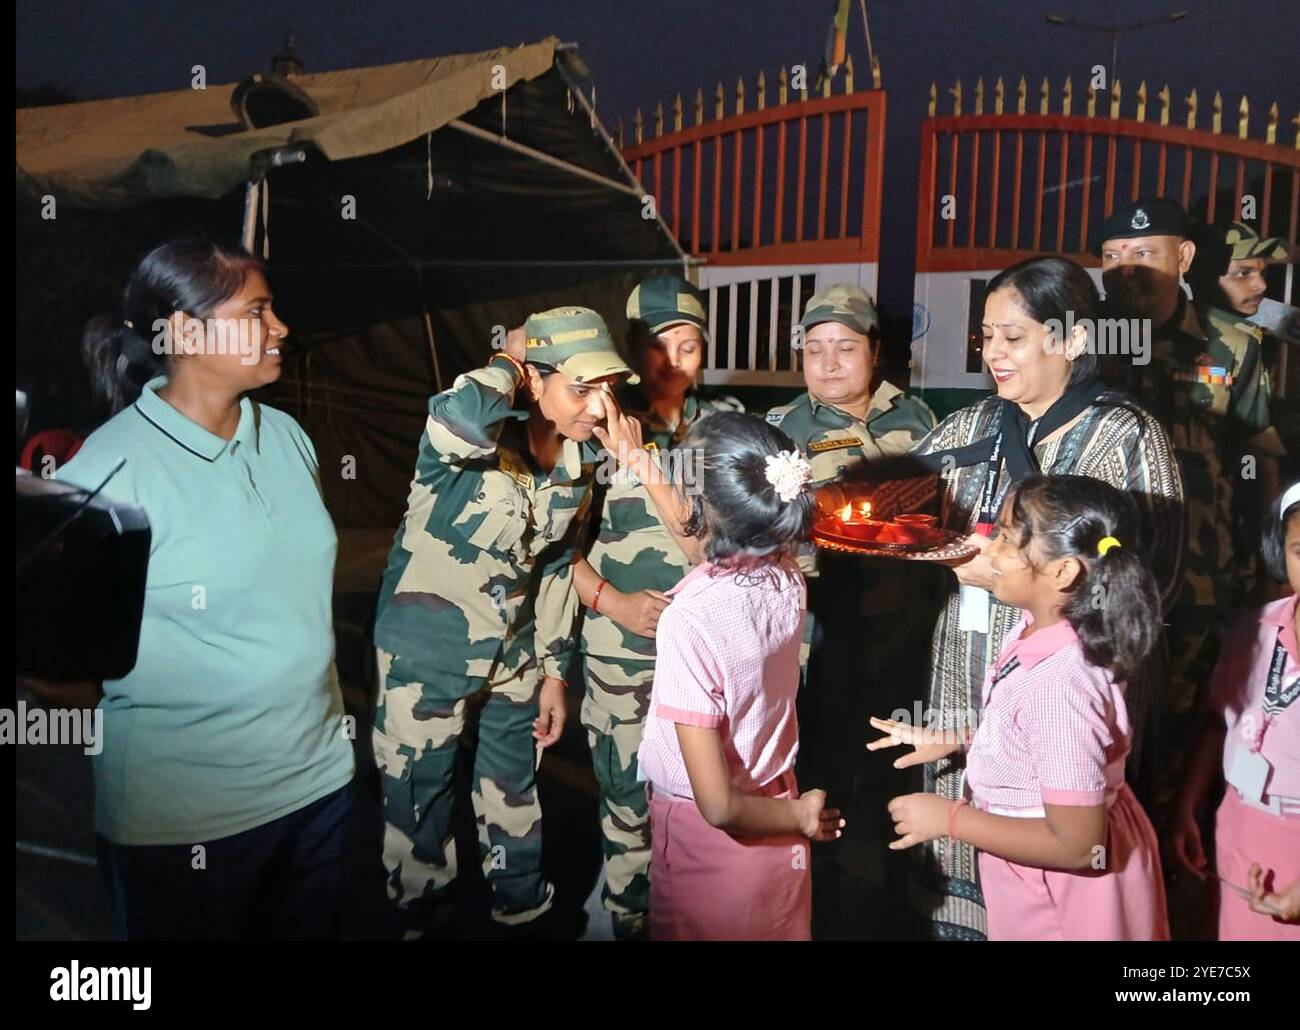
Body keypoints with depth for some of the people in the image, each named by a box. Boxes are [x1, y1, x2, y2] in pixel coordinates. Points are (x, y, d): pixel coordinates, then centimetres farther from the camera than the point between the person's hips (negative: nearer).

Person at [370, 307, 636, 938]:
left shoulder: (581, 462, -6)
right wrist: (509, 362, -31)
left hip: (513, 655, 6)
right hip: (427, 657, -5)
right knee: (421, 804, 12)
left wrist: (554, 668, 9)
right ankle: (427, 924, 37)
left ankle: (524, 918, 44)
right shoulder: (482, 440, -25)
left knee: (514, 795, 22)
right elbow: (457, 418, -52)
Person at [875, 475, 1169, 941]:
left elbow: (1076, 845, -29)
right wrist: (956, 740, 4)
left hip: (1066, 891, -8)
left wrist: (949, 818, -24)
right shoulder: (1043, 629, -8)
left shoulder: (1059, 684, -35)